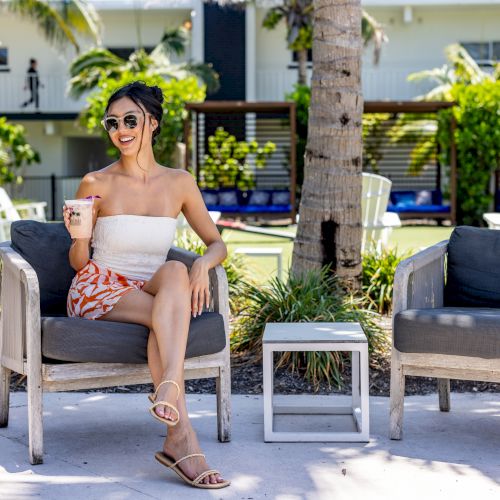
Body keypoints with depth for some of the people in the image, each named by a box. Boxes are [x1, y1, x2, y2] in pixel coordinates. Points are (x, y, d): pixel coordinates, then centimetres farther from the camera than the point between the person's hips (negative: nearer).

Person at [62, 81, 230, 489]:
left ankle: (168, 386, -48)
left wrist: (203, 264, -13)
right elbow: (79, 263, 5)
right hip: (95, 292, -2)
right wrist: (79, 236, -18)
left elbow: (217, 243, 11)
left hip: (150, 294, 2)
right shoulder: (96, 184, -2)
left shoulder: (179, 183, 5)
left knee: (176, 271, -33)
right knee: (168, 314, -33)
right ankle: (182, 438, -42)